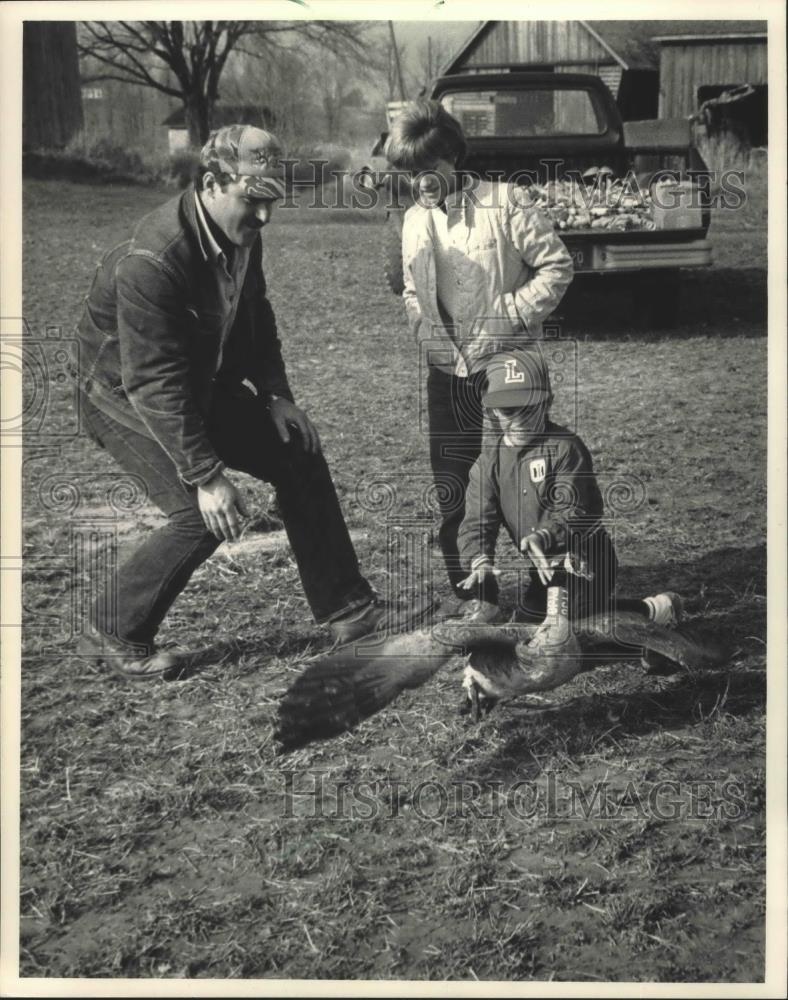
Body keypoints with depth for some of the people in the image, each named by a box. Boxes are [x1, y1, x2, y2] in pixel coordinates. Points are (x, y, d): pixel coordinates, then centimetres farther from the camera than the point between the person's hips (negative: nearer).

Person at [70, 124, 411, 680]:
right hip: (126, 397, -8)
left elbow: (255, 317, 10)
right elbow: (155, 385, -34)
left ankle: (347, 608, 15)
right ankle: (117, 633, 2)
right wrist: (206, 476, -34)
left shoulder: (241, 235, -8)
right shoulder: (150, 262, -34)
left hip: (205, 384, 8)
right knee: (204, 514, -21)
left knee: (299, 452, 3)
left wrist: (275, 395, -2)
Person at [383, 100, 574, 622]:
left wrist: (511, 312, -12)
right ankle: (473, 593, 18)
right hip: (447, 373, 5)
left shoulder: (504, 202, -8)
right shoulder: (414, 220, 8)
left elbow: (557, 265, -6)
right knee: (453, 493, 5)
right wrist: (426, 332, 3)